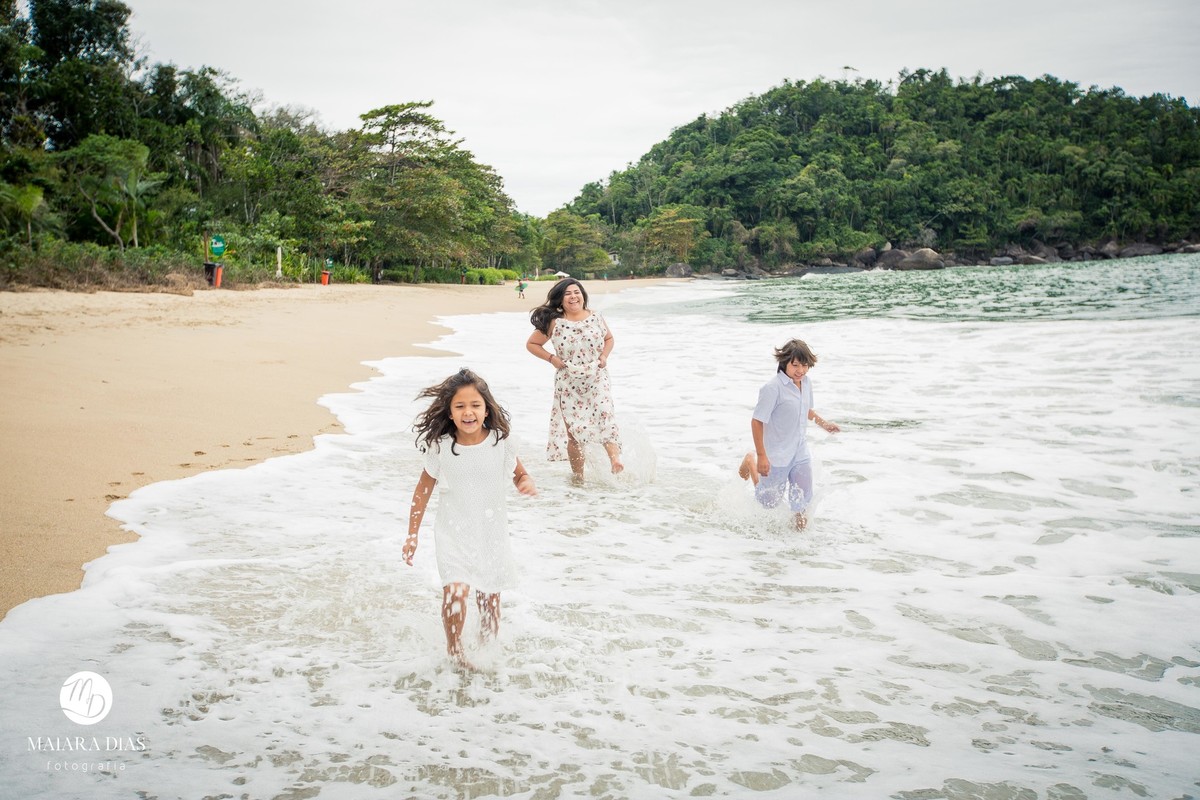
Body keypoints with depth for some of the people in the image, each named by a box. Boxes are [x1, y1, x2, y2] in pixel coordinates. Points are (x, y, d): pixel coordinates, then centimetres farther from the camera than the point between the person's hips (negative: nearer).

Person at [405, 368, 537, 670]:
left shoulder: (501, 442, -12)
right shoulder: (440, 447, -14)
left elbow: (519, 473, 4)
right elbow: (424, 487, -1)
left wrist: (527, 484, -20)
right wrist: (412, 534, 2)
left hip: (492, 530, 2)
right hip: (454, 531, -2)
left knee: (490, 597, 11)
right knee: (455, 591, -18)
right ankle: (454, 647, 9)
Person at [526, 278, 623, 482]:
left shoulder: (596, 318, 3)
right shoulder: (554, 323, -3)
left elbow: (609, 338, 20)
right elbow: (531, 344, 5)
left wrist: (604, 356, 2)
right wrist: (552, 358, -7)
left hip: (596, 380, 1)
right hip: (569, 385, -1)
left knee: (605, 416, -22)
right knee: (573, 430, 2)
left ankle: (615, 459, -29)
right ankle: (578, 477, 12)